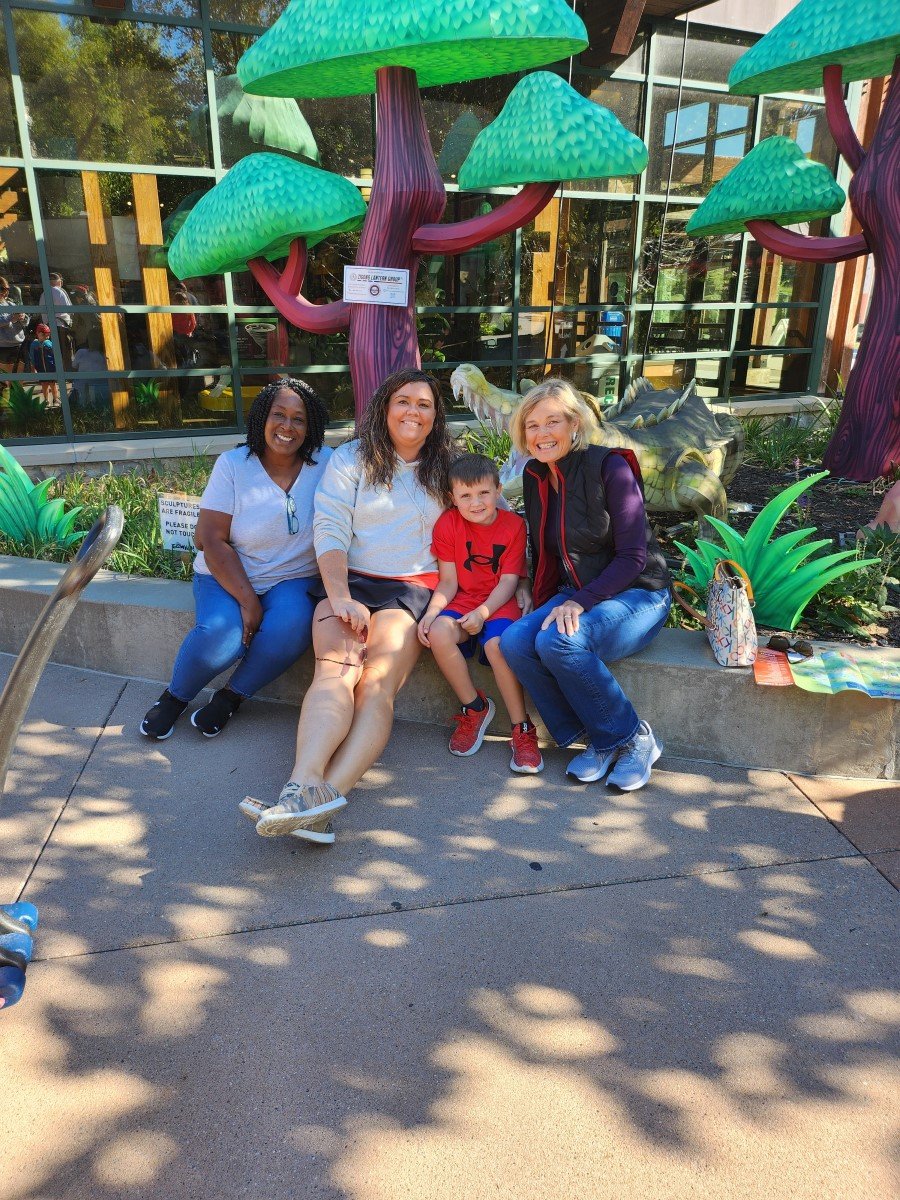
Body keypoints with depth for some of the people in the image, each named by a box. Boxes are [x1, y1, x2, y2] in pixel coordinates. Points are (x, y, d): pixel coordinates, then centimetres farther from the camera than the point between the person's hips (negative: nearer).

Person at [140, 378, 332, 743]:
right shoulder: (233, 464, -7)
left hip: (293, 580, 1)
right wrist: (247, 600, -19)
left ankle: (231, 697, -4)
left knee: (292, 626, -32)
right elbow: (212, 539, -11)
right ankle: (175, 696, 3)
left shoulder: (326, 464, -4)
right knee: (222, 634, -30)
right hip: (226, 576, -1)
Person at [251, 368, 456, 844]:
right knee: (336, 670, -30)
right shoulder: (351, 459, 9)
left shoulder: (444, 469, 18)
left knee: (379, 682, -27)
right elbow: (330, 530, -3)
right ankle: (305, 786, -49)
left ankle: (325, 794, -44)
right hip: (349, 582, -1)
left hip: (410, 590, 1)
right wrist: (341, 598, -16)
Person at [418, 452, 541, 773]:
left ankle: (522, 729, -16)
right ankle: (475, 707, -8)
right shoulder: (448, 524, 0)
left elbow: (509, 581, -8)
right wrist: (432, 611, -19)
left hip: (499, 603, -2)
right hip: (462, 600, 2)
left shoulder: (514, 525, -4)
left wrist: (482, 613, -23)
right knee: (438, 632, -29)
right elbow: (449, 580, -1)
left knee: (498, 644, -33)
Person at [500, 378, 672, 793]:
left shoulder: (609, 467, -13)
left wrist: (580, 602, -26)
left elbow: (633, 557, -17)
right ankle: (602, 742, -7)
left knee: (559, 642, -33)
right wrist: (541, 607, 1)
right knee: (514, 641, -21)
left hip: (637, 595, -6)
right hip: (574, 596, 6)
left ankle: (634, 738, -10)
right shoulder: (534, 477, 6)